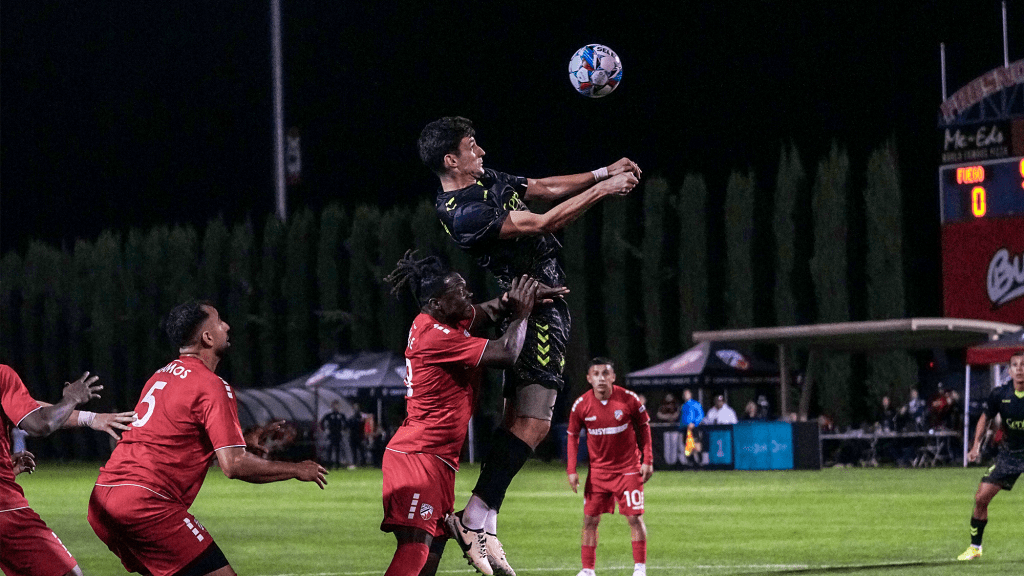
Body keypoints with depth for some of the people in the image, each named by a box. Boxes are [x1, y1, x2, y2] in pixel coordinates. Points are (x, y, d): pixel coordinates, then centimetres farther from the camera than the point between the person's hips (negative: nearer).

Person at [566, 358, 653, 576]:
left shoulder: (629, 400, -12)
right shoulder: (581, 405, -8)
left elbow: (644, 426, 1)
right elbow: (573, 436, 4)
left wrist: (647, 460, -4)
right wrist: (571, 470, -2)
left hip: (628, 468, -2)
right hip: (597, 470, 2)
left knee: (634, 518, -4)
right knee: (590, 519, 0)